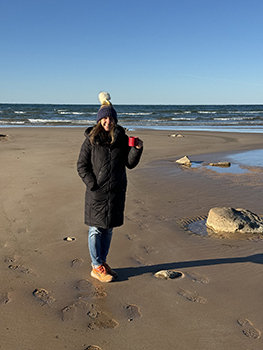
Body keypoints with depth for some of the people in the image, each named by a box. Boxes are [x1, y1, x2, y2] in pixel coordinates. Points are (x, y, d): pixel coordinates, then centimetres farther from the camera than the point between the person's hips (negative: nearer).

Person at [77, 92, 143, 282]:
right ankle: (96, 267, 16)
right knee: (96, 229, 3)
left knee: (108, 229, 13)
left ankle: (102, 262, 29)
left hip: (117, 191, 3)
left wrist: (137, 149, -15)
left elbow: (130, 163, 2)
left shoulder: (122, 139, 3)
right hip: (96, 192, -3)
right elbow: (82, 165, -1)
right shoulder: (91, 139, -3)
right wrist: (92, 184, -12)